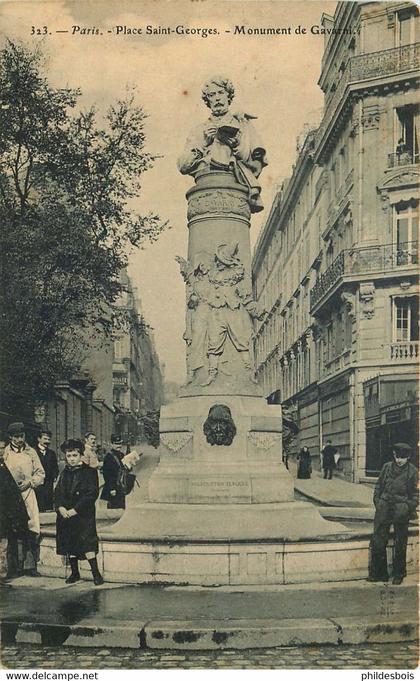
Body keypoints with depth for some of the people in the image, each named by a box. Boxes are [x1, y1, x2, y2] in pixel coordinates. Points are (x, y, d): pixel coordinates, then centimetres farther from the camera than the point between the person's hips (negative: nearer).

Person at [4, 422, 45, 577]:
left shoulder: (31, 452, 11)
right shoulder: (5, 453, 6)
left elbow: (40, 473, 13)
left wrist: (29, 482, -3)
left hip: (28, 494, 2)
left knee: (32, 530, -6)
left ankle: (30, 565, 1)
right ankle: (14, 567, 2)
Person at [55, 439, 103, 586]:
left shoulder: (90, 472, -4)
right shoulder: (64, 473, 14)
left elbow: (92, 494, -11)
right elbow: (57, 493, 11)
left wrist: (75, 510, -15)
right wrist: (60, 507, -9)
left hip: (83, 514, -6)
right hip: (66, 515, 6)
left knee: (87, 543, -13)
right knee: (69, 544, 8)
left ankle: (96, 573, -8)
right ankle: (74, 572, 20)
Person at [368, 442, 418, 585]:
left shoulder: (412, 471, -1)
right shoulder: (387, 467, 5)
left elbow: (415, 493, 5)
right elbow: (378, 486, 13)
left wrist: (410, 508, -4)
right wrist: (377, 503, 5)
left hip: (401, 510, -2)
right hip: (384, 508, 2)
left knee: (400, 544, 7)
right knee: (378, 540, 1)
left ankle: (399, 574, 21)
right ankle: (378, 573, 12)